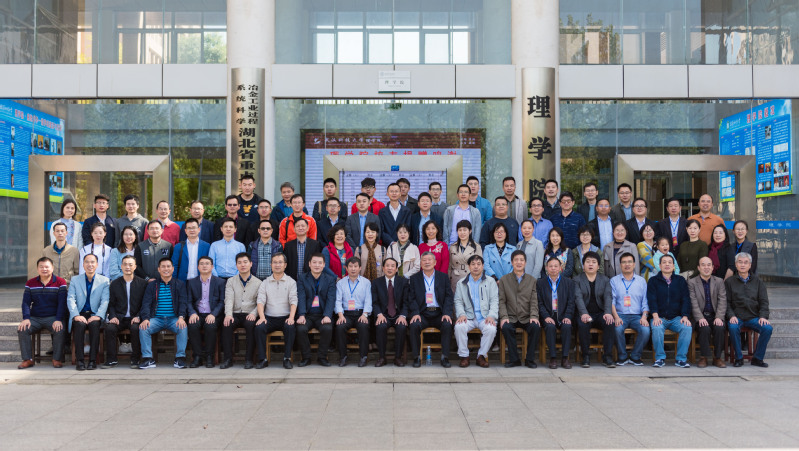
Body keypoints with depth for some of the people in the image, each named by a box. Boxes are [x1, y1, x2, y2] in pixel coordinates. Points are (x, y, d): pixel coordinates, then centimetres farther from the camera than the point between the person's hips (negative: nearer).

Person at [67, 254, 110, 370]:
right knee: (79, 324, -33)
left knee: (94, 324, -34)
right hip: (80, 315, 1)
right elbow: (70, 299, 1)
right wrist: (76, 315, -16)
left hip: (95, 315, -1)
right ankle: (79, 360, -30)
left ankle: (93, 360, -30)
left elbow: (105, 301, 0)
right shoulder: (75, 281, 14)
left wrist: (98, 316, -17)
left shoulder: (104, 281, 10)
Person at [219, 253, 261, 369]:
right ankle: (228, 358, -23)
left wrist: (253, 313, -18)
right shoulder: (231, 281, 14)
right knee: (226, 324, -31)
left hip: (250, 315, -1)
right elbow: (229, 299, 0)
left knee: (250, 324, -35)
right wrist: (228, 314, -19)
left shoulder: (258, 282, 10)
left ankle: (248, 359, -25)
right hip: (235, 314, 1)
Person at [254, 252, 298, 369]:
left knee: (291, 327, -33)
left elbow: (293, 301, -2)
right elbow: (260, 301, 2)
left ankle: (287, 358, -22)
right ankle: (262, 359, -19)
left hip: (285, 317, -1)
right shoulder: (265, 283, 13)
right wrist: (262, 317, -15)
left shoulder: (291, 282, 8)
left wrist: (291, 317, -18)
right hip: (269, 317, 2)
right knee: (259, 327, -28)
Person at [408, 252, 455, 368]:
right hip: (422, 314, 0)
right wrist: (415, 313, -14)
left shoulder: (443, 277, 11)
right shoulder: (414, 278, 11)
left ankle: (445, 357, -16)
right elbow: (412, 299, 4)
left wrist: (447, 313, -10)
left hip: (439, 313, 0)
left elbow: (449, 297, 5)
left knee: (447, 325, -30)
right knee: (414, 325, -30)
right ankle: (416, 357, -14)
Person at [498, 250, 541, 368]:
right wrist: (504, 316, -12)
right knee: (506, 327, -33)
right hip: (511, 317, -1)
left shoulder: (532, 280, 12)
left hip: (527, 317, 1)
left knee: (536, 327, -30)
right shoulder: (504, 280, 10)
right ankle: (514, 359, -17)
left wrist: (534, 316, -13)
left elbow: (534, 301, 4)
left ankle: (530, 359, -13)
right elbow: (502, 301, 4)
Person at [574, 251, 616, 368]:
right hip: (585, 313, -2)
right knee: (582, 324, -34)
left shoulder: (605, 280, 14)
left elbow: (608, 297, -1)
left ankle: (607, 356, -21)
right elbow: (578, 298, -8)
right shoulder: (577, 280, 8)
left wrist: (608, 312, -21)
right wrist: (583, 313, -26)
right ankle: (586, 356, -22)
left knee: (610, 323, -29)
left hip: (600, 313, 2)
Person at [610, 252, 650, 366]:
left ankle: (635, 357, -7)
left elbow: (645, 302, 10)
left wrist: (644, 316, -8)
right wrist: (616, 316, -15)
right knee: (617, 329, -34)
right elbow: (611, 301, 2)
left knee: (645, 330, -29)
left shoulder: (641, 281, 16)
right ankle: (622, 357, -10)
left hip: (637, 316, 1)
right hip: (620, 315, -1)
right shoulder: (614, 280, 11)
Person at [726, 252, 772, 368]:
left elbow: (764, 302, 9)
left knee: (768, 328, -26)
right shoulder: (729, 282, 10)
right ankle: (738, 358, -15)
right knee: (733, 327, -35)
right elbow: (726, 302, 4)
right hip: (737, 317, -2)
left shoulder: (757, 281, 14)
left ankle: (757, 358, -9)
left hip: (753, 317, 2)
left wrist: (763, 316, -8)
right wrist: (731, 316, -13)